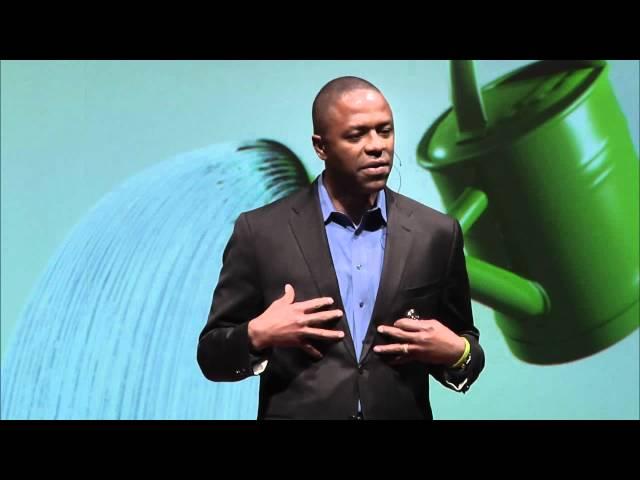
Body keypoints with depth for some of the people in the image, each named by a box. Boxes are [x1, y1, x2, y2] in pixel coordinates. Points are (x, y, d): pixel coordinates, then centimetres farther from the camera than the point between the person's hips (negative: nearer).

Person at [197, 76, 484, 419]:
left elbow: (463, 346, 6)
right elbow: (212, 355, -3)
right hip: (296, 412, -1)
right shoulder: (260, 231, -8)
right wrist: (257, 336, -21)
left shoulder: (437, 233, -3)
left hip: (403, 413, 2)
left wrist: (456, 353, -15)